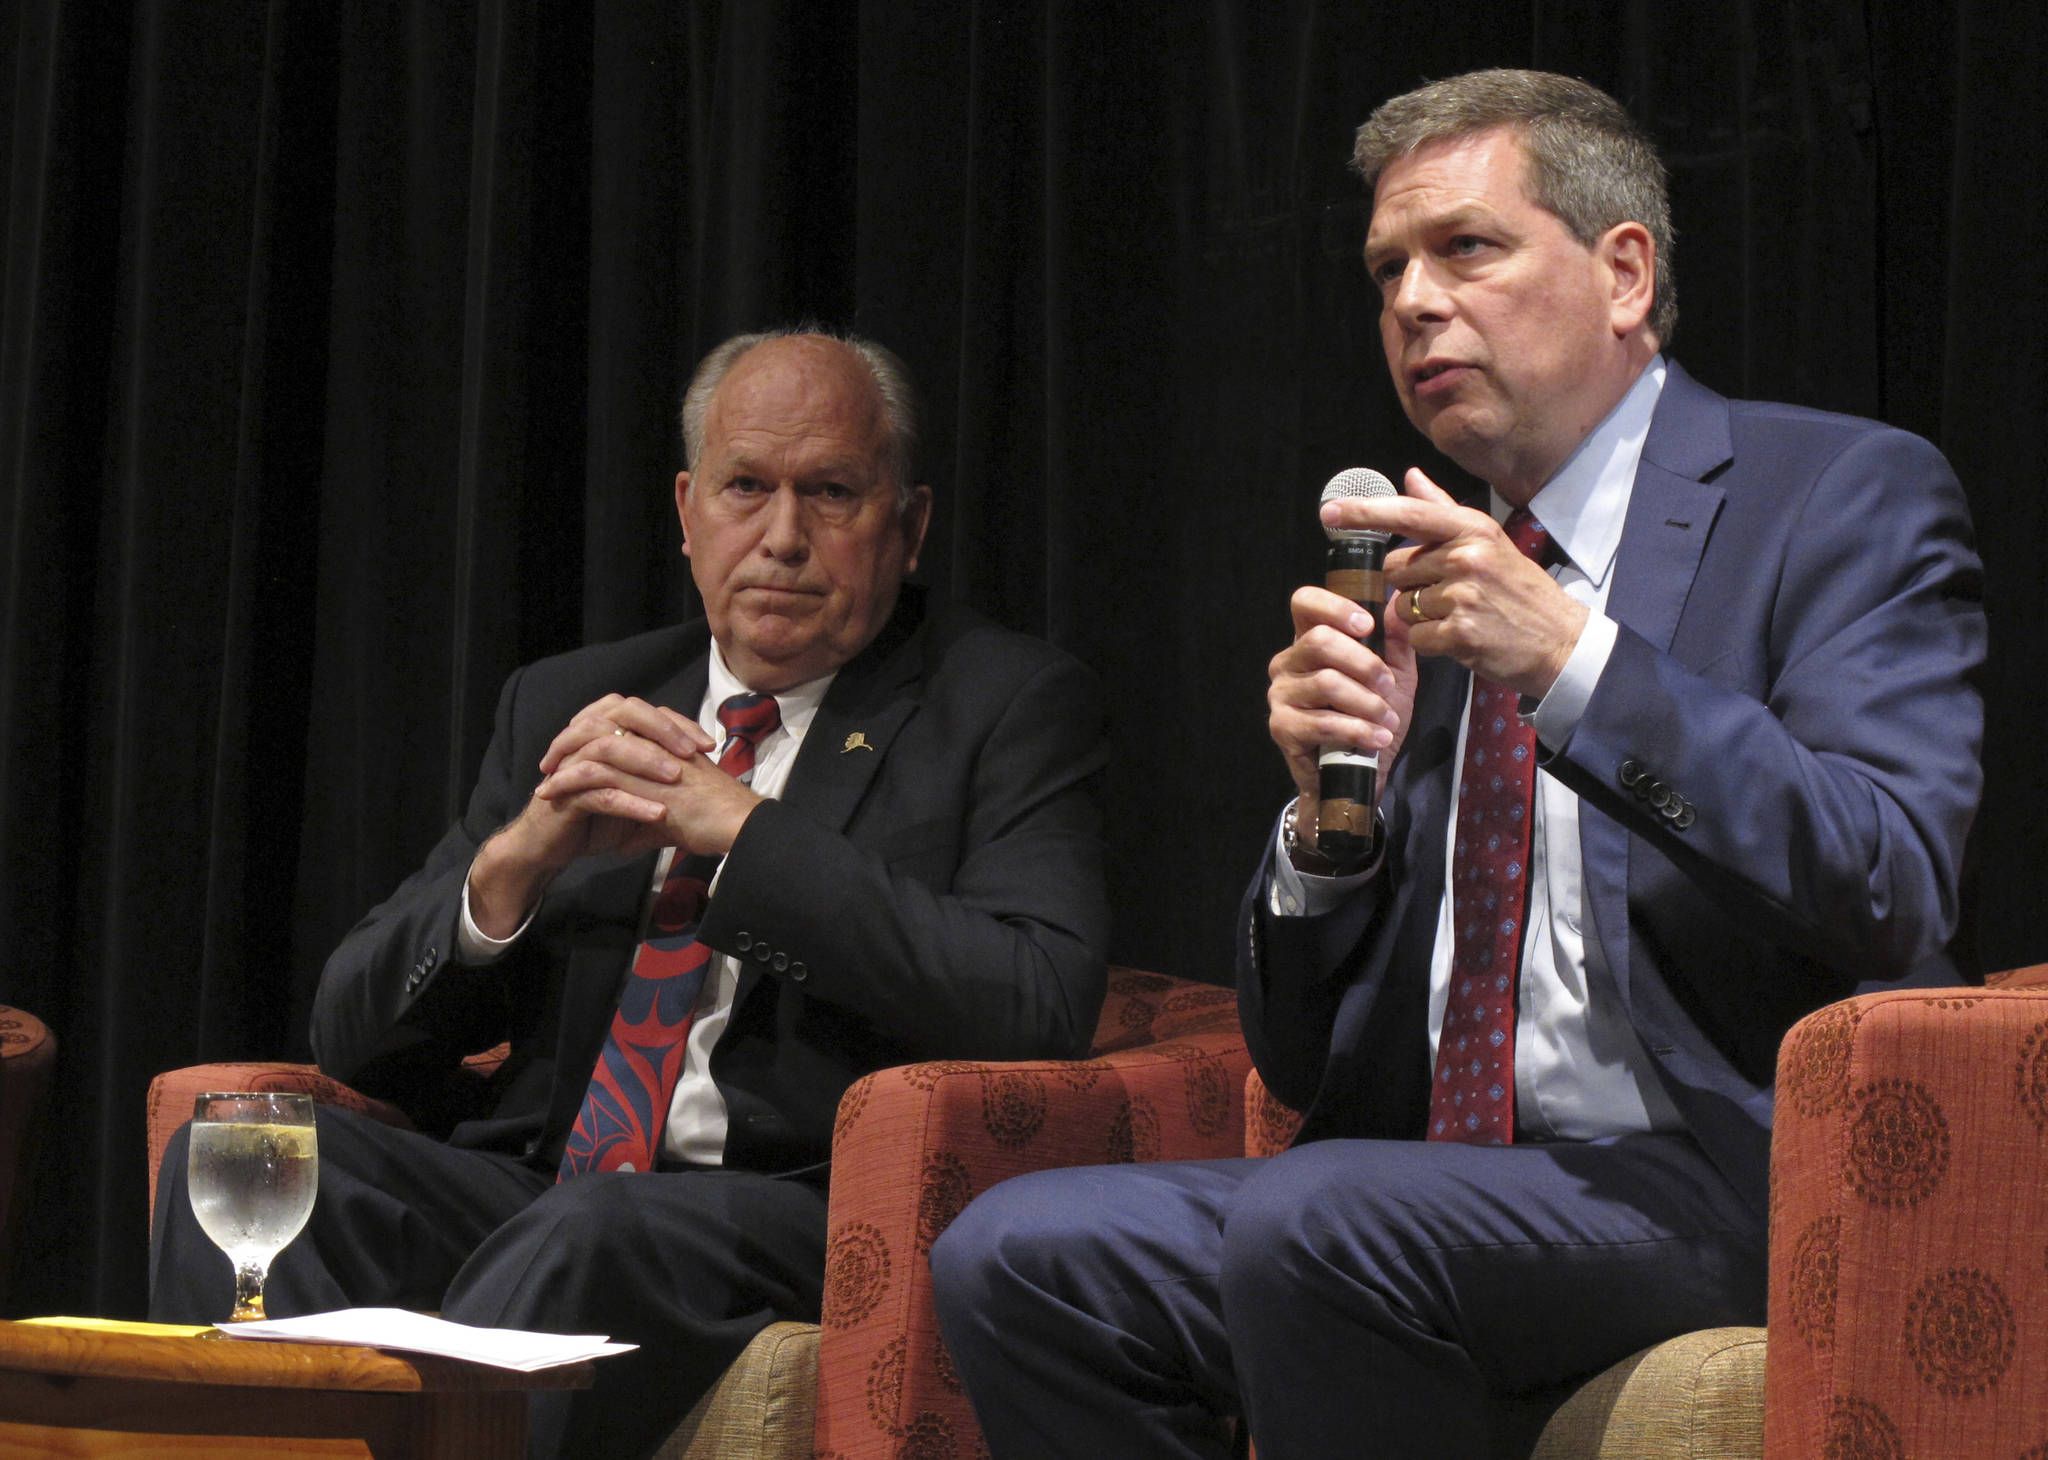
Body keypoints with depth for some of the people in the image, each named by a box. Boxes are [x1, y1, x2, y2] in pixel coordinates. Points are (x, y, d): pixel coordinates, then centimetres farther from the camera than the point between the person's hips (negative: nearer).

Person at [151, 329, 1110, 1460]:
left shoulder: (1014, 709, 6)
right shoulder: (566, 707, 18)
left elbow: (1040, 1010, -13)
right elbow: (351, 1032, 14)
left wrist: (743, 833, -14)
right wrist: (517, 859, -6)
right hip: (531, 1189, 5)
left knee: (589, 1237, -37)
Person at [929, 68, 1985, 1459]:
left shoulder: (1847, 497, 2)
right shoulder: (1415, 584, 18)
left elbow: (1891, 898, -14)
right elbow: (1305, 1066, 17)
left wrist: (1575, 662, -19)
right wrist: (1330, 807, -3)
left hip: (1732, 1177, -6)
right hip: (1438, 1184, 6)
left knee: (1312, 1225, -31)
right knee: (1014, 1254, -15)